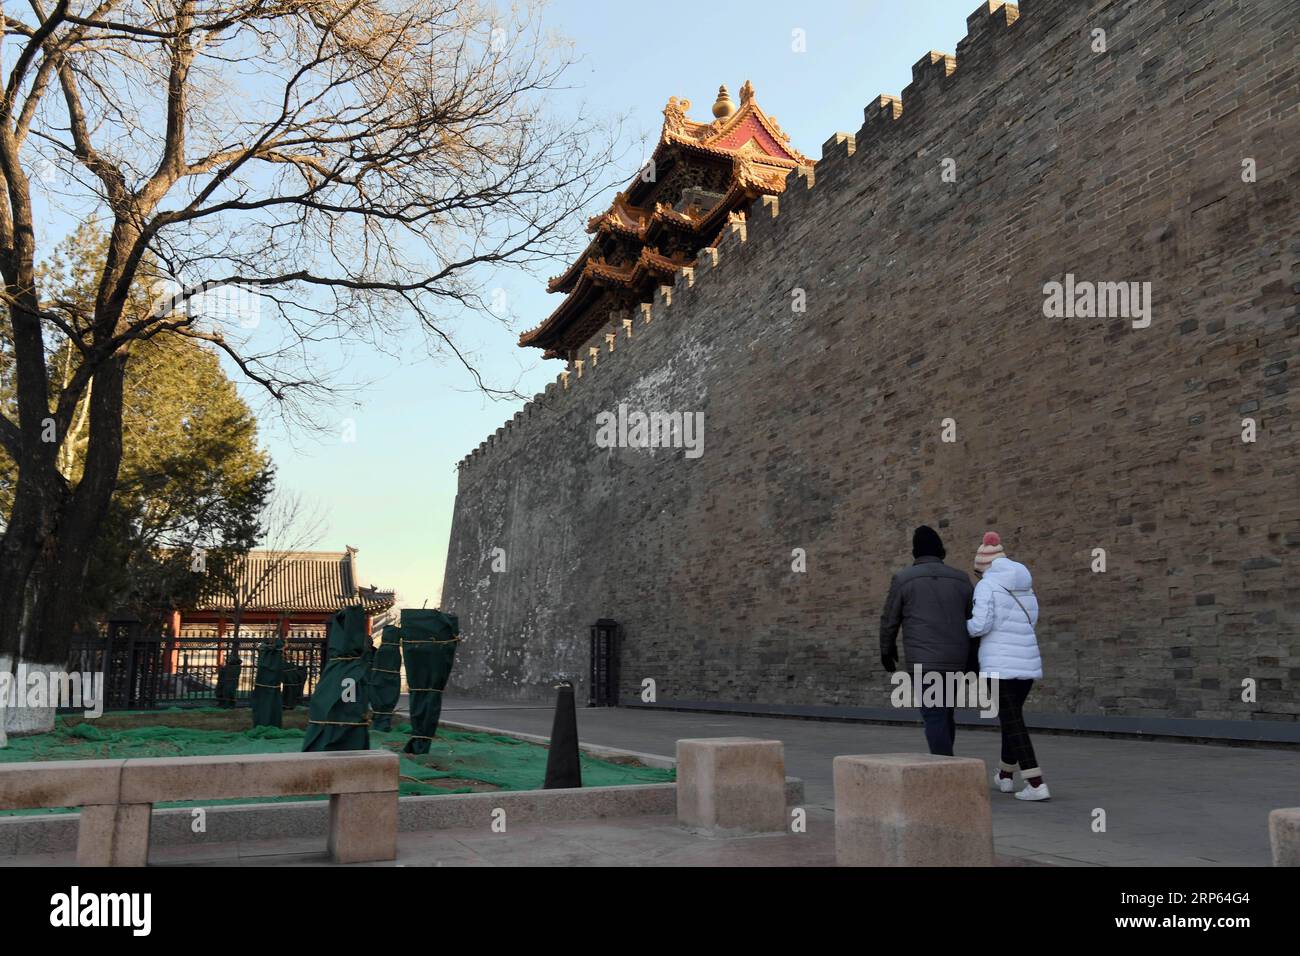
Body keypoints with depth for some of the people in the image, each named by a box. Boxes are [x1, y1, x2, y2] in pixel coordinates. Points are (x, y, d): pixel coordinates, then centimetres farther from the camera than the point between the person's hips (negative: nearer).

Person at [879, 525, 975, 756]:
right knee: (944, 713, 19)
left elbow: (890, 620, 4)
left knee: (934, 717, -4)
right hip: (956, 659, 5)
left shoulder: (903, 578, -2)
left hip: (925, 660, -5)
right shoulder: (961, 579, 8)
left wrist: (886, 650, 20)